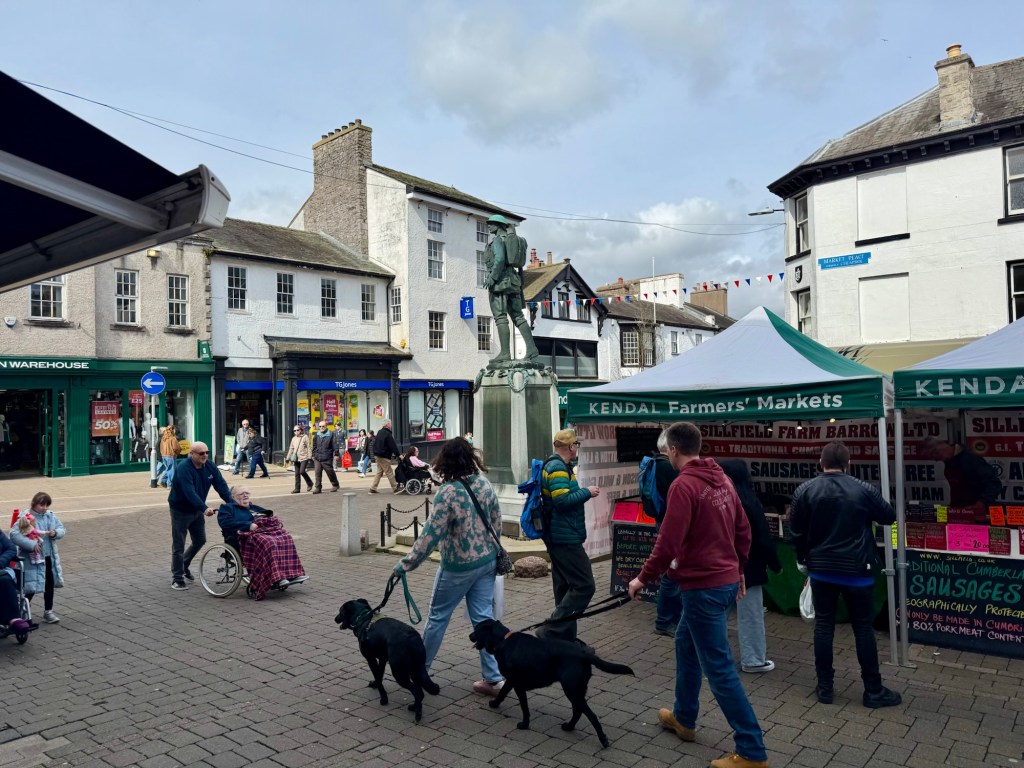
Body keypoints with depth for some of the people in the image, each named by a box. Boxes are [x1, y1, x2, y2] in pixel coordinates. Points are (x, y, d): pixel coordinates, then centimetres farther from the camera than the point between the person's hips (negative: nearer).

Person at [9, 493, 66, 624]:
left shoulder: (51, 516, 2)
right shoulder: (26, 517, -14)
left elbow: (62, 529, 6)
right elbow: (14, 534, -23)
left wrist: (55, 533, -17)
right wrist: (31, 544, -28)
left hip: (49, 557, 6)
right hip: (33, 559, -5)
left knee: (49, 584, 13)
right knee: (31, 588, 0)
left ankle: (48, 612, 26)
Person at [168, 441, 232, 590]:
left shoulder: (210, 466, -5)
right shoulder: (183, 468, -26)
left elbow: (221, 485, -10)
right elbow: (189, 492, -37)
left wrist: (231, 503, -22)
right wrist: (204, 508, -47)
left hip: (196, 510, 7)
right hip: (180, 510, -7)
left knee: (200, 540, 14)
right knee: (178, 546, -1)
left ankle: (184, 565, 38)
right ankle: (177, 579, 10)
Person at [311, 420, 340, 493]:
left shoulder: (331, 434, -5)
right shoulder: (317, 435, 10)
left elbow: (335, 445, -6)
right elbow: (314, 446, 19)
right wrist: (313, 455, 18)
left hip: (327, 458, -4)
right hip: (317, 458, 4)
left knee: (330, 472, 7)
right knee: (317, 473, 0)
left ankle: (335, 485, 24)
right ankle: (318, 487, 5)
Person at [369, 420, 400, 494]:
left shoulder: (379, 432, 11)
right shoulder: (388, 434, -18)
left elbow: (375, 443, 19)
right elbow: (393, 445, -17)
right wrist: (398, 454, -12)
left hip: (377, 455, 9)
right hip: (384, 457, -9)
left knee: (379, 472, 13)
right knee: (389, 472, -2)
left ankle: (373, 488, 11)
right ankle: (395, 488, 3)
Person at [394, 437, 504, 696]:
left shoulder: (448, 492, -22)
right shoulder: (484, 483, -3)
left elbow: (431, 534, -23)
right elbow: (497, 522, 6)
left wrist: (406, 565, -16)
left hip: (458, 567, -5)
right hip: (487, 561, 6)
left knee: (438, 616, 13)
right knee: (484, 617, 11)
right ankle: (493, 678, 13)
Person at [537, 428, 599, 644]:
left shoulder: (556, 465, 15)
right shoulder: (558, 468, -17)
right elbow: (563, 501, -25)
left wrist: (583, 492, 14)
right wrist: (587, 492, -14)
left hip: (558, 537, 11)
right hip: (566, 538, -11)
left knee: (565, 587, 14)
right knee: (584, 586, -9)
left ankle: (566, 636, 22)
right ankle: (551, 631, -9)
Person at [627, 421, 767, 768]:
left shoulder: (684, 485, -19)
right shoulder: (723, 480, 7)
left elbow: (668, 543, -21)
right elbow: (743, 530, 13)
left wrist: (643, 578, -8)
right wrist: (738, 570, 25)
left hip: (703, 586, -9)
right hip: (726, 581, 9)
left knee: (719, 668, 0)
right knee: (686, 643, 24)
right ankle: (683, 717, 38)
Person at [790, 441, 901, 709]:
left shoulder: (805, 491, -4)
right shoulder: (864, 489, -8)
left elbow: (797, 531, 2)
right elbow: (889, 517, 8)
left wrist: (803, 560, 16)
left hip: (821, 569, 1)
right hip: (856, 570, -1)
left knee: (823, 625, 9)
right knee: (863, 628, 7)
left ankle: (824, 687, 15)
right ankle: (873, 691, 16)